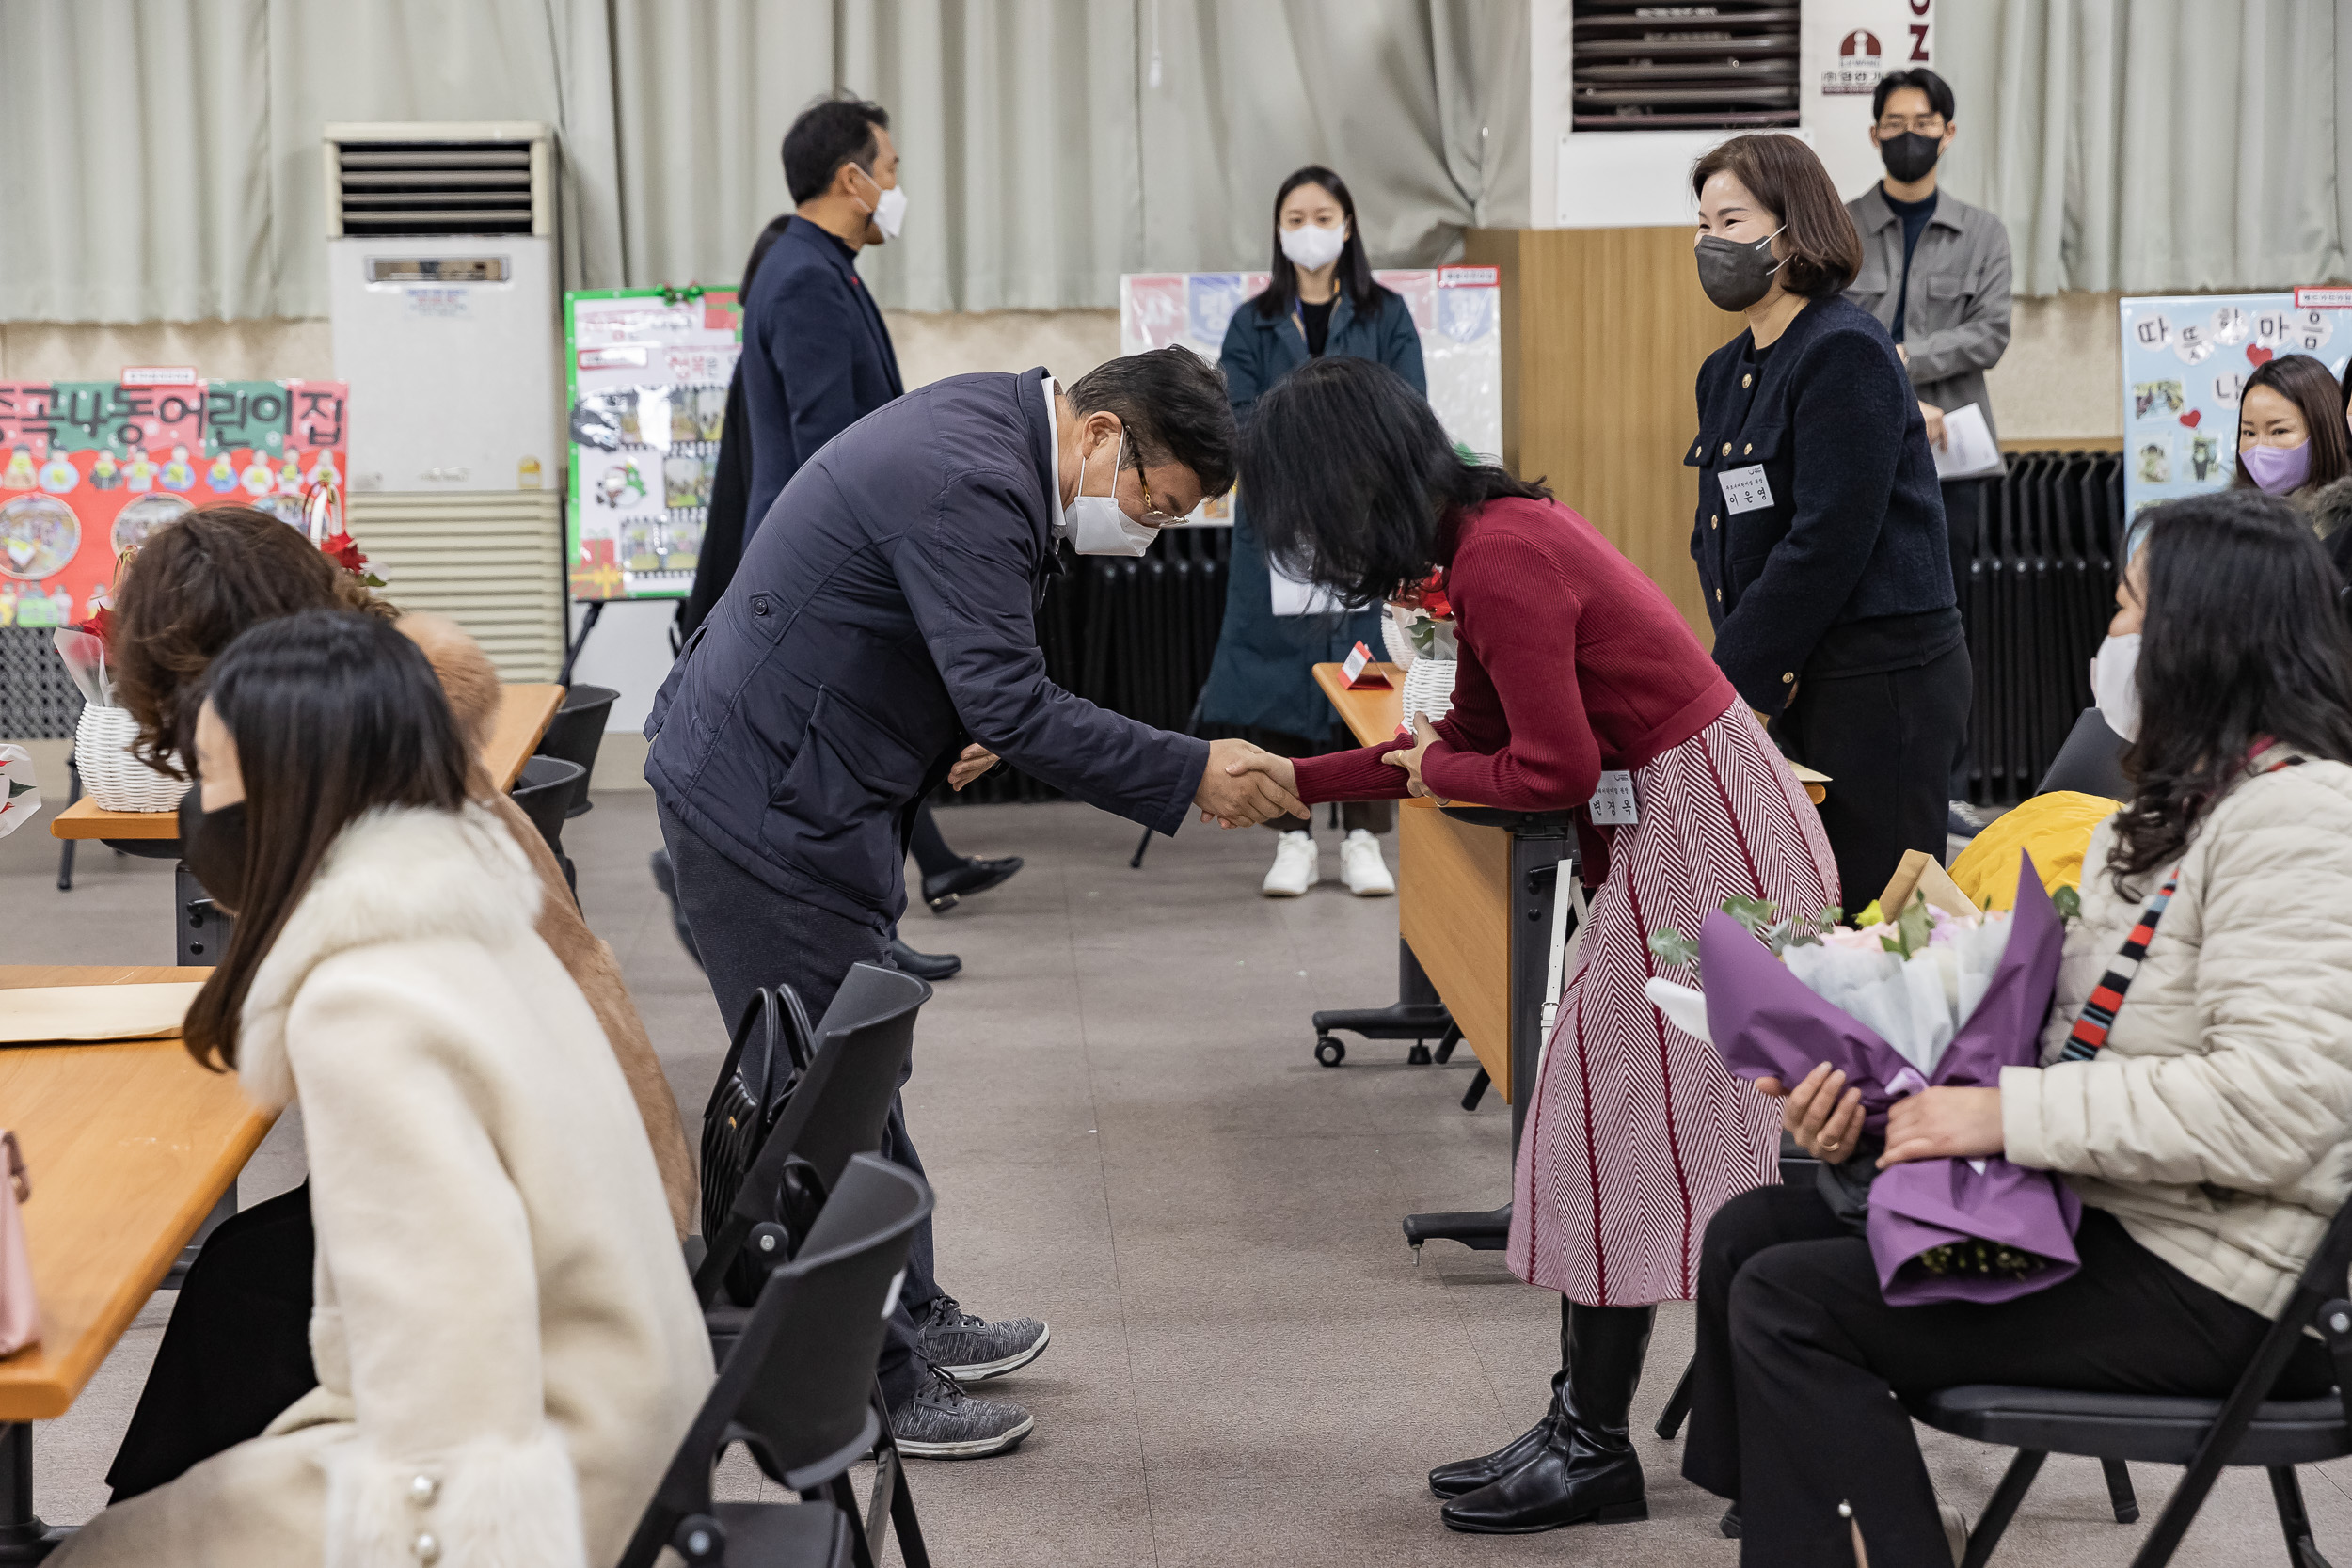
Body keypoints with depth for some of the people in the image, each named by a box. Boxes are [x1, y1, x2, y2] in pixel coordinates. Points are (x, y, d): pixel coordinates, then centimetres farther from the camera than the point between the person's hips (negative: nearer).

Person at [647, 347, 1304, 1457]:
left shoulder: (992, 420, 6)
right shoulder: (970, 488, -26)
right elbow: (1016, 712, -30)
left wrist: (982, 722, 5)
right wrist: (1194, 775, -27)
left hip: (775, 773, 11)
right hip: (765, 803, -11)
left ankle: (907, 1318, 35)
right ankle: (868, 1389, 9)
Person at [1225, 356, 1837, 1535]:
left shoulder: (1502, 560, -22)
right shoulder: (1491, 534, 10)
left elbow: (1553, 771, -19)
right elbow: (1473, 735, 18)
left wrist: (1438, 774, 0)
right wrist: (1299, 780, 20)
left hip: (1702, 839, -10)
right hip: (1676, 829, 10)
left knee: (1628, 1135, -3)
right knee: (1606, 1128, 12)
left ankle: (1593, 1446, 6)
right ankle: (1586, 1431, 18)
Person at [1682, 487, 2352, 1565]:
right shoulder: (2176, 798, 15)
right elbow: (2074, 1014, 14)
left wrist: (2013, 1113, -23)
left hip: (2203, 1277, -10)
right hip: (2086, 1206, 10)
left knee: (1789, 1304, -14)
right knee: (1751, 1233, 5)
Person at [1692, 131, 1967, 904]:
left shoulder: (1846, 353, -13)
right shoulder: (1726, 372, 14)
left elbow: (1827, 542, -19)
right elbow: (1716, 536, 14)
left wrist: (1738, 681, -15)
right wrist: (1739, 663, -3)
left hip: (1883, 678, -9)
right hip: (1795, 685, 9)